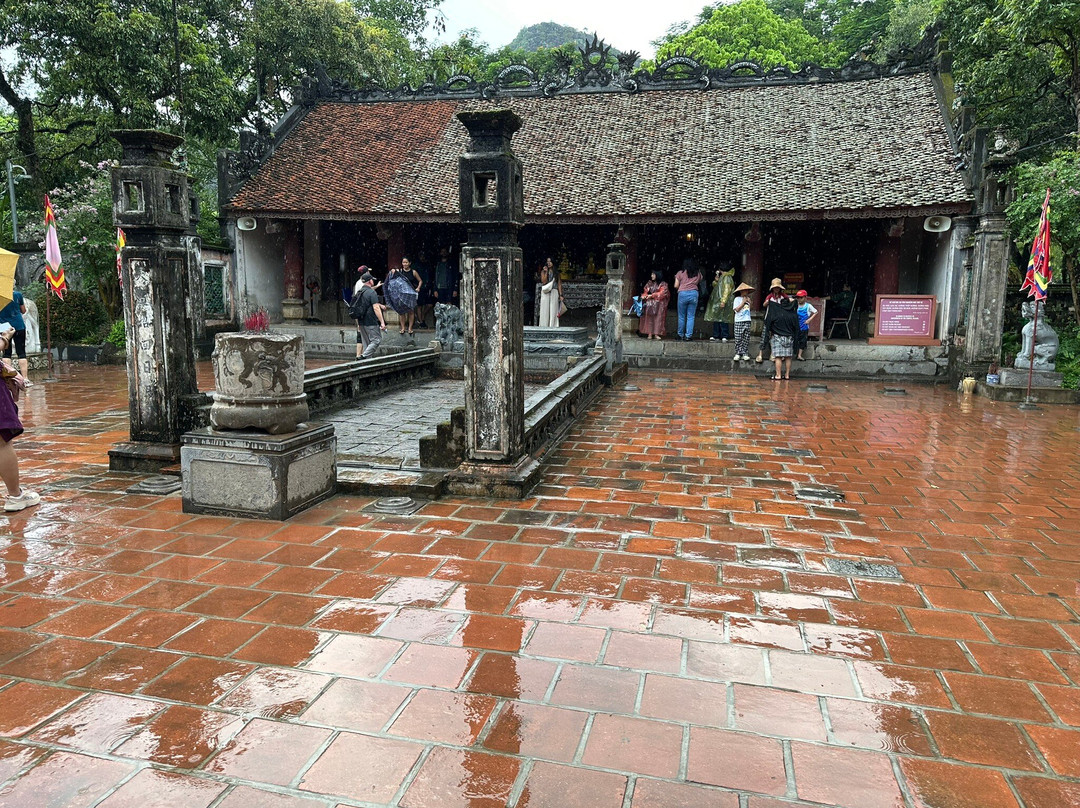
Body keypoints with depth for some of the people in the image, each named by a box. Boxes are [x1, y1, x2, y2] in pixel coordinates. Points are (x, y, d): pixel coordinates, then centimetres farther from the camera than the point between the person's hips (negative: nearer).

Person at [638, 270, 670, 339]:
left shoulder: (663, 284, 3)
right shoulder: (649, 283, 15)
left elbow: (662, 293, -8)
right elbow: (646, 292, 12)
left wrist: (652, 295, -15)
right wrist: (644, 296, -10)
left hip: (659, 304, -3)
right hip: (649, 303, 3)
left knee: (658, 318, -9)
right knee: (649, 318, -8)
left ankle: (656, 334, -10)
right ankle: (649, 334, -9)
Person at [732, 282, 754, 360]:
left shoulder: (747, 299, 18)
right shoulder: (737, 299, 0)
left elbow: (749, 308, 20)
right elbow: (737, 309, -10)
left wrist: (748, 301, 8)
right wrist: (743, 302, -8)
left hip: (747, 321, 5)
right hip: (739, 321, -5)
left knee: (746, 339, 2)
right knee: (738, 338, -5)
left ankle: (744, 354, 4)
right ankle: (738, 353, 1)